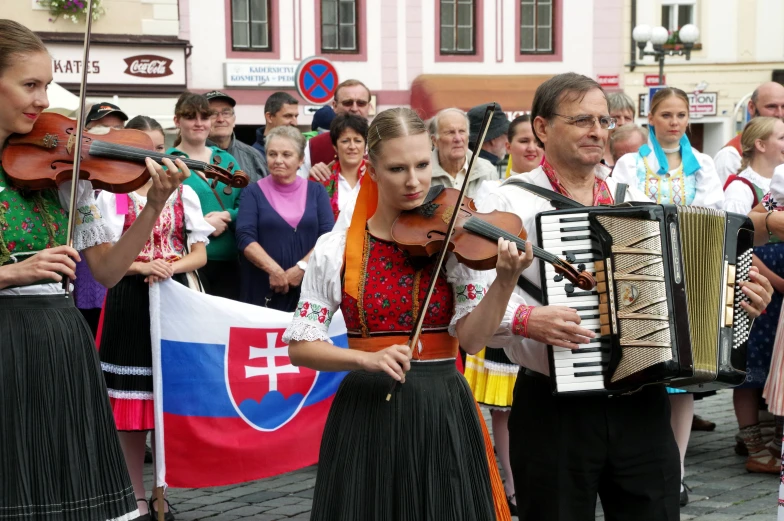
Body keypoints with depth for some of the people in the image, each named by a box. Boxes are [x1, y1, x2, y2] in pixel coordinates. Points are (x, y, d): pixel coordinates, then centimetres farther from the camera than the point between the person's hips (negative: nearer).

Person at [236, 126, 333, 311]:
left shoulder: (316, 191, 9)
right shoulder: (253, 192, 4)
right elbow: (245, 237, -6)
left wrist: (302, 267, -13)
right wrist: (274, 270, -18)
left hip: (307, 288, 1)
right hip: (263, 289, -1)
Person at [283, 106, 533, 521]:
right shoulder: (335, 249, -2)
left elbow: (471, 338, -12)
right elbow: (300, 346, -3)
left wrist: (505, 282, -27)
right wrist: (366, 359, -19)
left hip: (442, 412, 0)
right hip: (366, 413, 0)